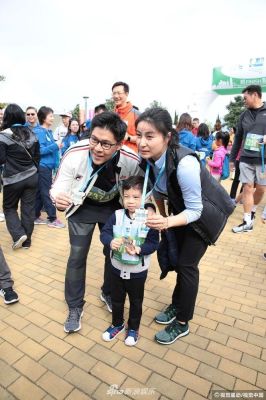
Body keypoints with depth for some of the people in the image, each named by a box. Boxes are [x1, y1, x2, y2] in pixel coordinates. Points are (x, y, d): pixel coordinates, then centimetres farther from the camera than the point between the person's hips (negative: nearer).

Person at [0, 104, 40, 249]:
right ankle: (26, 240, 18)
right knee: (28, 209, 9)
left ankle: (18, 234, 1)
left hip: (13, 179, -4)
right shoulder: (31, 133, 5)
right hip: (32, 177, 4)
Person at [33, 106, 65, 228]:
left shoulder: (49, 131, 14)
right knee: (46, 192, -3)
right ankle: (52, 219, 4)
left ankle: (36, 217, 21)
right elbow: (40, 150, -17)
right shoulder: (39, 131, -11)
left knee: (40, 192, 12)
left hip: (48, 165, 9)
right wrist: (55, 146, -21)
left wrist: (57, 147, 5)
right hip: (42, 166, -9)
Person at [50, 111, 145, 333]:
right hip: (82, 206, -1)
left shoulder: (132, 161, -31)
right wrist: (58, 197, -44)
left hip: (113, 206, 2)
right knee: (77, 256, 2)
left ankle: (108, 293, 41)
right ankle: (75, 307, 25)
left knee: (114, 252, 13)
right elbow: (59, 187, -22)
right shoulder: (74, 155, -34)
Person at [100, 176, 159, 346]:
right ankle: (117, 324, 48)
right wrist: (111, 242, -30)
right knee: (116, 299, 23)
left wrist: (139, 249, -33)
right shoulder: (116, 215, -9)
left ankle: (133, 328, 43)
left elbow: (154, 243, -17)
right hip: (117, 268, 3)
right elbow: (104, 233, -9)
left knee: (136, 301, 19)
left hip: (138, 271, -2)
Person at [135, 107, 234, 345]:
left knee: (187, 264, -2)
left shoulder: (184, 163, -39)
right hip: (182, 208, 7)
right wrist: (162, 218, 8)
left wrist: (168, 222, -46)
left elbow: (195, 211, -30)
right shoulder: (147, 159, -19)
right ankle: (177, 306, 39)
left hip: (207, 212, -6)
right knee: (176, 260, 15)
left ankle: (182, 323, 20)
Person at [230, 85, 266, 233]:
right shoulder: (244, 115, 9)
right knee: (247, 188, 0)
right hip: (246, 159, 2)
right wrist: (232, 158, 13)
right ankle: (248, 222, 6)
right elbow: (238, 138, 13)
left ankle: (252, 211, 34)